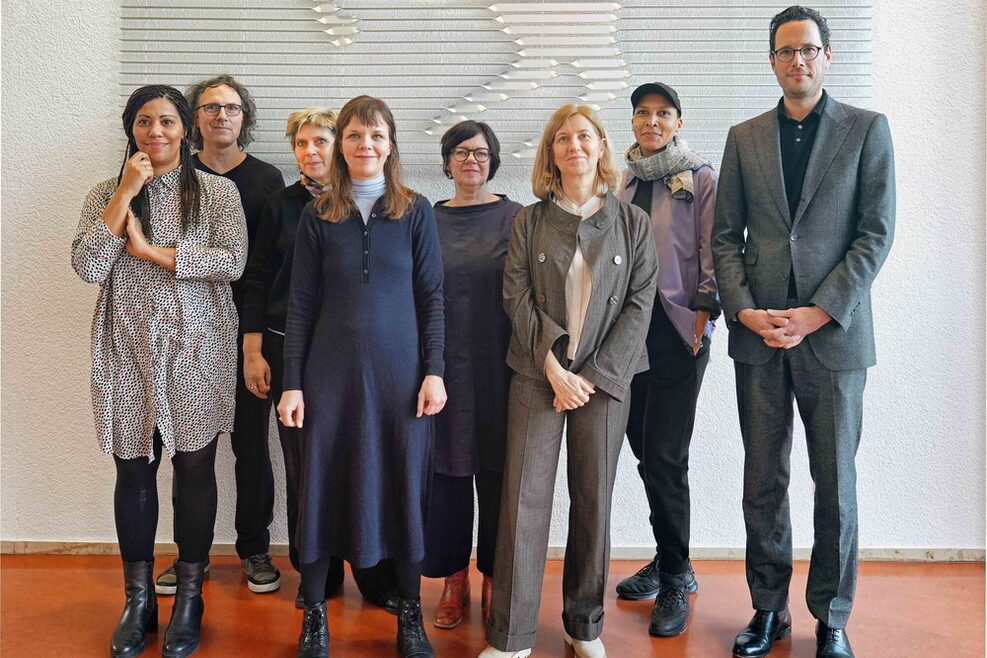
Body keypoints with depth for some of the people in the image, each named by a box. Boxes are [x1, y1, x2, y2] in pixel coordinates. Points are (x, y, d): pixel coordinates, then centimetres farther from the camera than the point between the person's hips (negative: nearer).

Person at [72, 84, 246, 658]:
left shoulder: (218, 192, 1)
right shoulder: (106, 194, 8)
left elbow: (232, 262, -13)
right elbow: (87, 267, -6)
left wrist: (148, 250, -12)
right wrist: (126, 192, -10)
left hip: (196, 350, -2)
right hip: (128, 351, 2)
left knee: (195, 468, 5)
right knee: (134, 472, 8)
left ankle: (190, 599, 21)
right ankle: (138, 601, 24)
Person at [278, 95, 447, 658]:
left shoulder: (416, 211, 3)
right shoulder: (317, 218, 5)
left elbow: (432, 297, 2)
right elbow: (301, 306, 4)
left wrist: (434, 371, -6)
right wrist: (293, 383, -1)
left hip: (400, 371, 0)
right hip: (331, 371, 1)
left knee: (405, 483, 6)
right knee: (324, 483, 6)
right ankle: (315, 613, 23)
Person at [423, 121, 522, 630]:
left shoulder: (515, 218, 3)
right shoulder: (429, 220, 8)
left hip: (498, 366, -1)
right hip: (443, 364, 2)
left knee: (497, 472, 5)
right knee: (448, 474, 6)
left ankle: (493, 579, 20)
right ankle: (453, 580, 20)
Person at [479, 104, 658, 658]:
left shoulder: (633, 222, 5)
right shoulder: (530, 221, 6)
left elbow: (640, 302, -1)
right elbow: (518, 298, -1)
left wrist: (595, 373, -9)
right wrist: (553, 368, -11)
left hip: (604, 376, 1)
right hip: (538, 373, 0)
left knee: (594, 499, 6)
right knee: (525, 496, -2)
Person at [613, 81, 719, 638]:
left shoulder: (701, 178, 0)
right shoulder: (628, 180, 15)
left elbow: (712, 251, -5)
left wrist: (705, 312, -13)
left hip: (678, 328, -6)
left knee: (665, 455, -6)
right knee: (644, 447, 11)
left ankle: (675, 581, 9)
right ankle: (670, 563, 27)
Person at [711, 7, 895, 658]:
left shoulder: (867, 129, 4)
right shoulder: (744, 138, 11)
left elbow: (877, 234, -3)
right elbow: (726, 235, 8)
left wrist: (817, 314, -12)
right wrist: (745, 311, -7)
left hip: (834, 333, -2)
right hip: (759, 333, 2)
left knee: (835, 483, 6)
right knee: (763, 481, 8)